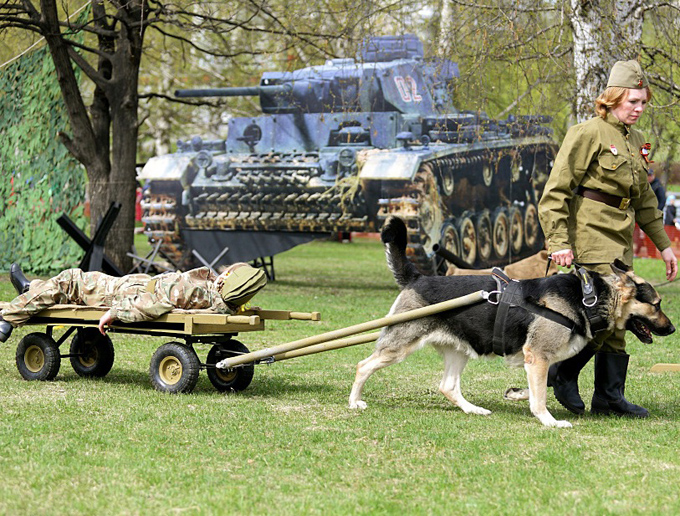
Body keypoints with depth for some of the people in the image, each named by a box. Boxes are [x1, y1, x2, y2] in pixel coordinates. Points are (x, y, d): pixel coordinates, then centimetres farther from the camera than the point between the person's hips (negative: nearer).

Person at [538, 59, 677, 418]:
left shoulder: (635, 141, 16)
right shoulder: (587, 134, -8)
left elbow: (644, 199, 26)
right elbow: (556, 191, -12)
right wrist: (558, 242, -19)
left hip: (620, 240, 8)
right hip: (591, 236, -8)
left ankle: (609, 395, 11)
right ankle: (563, 373, 3)